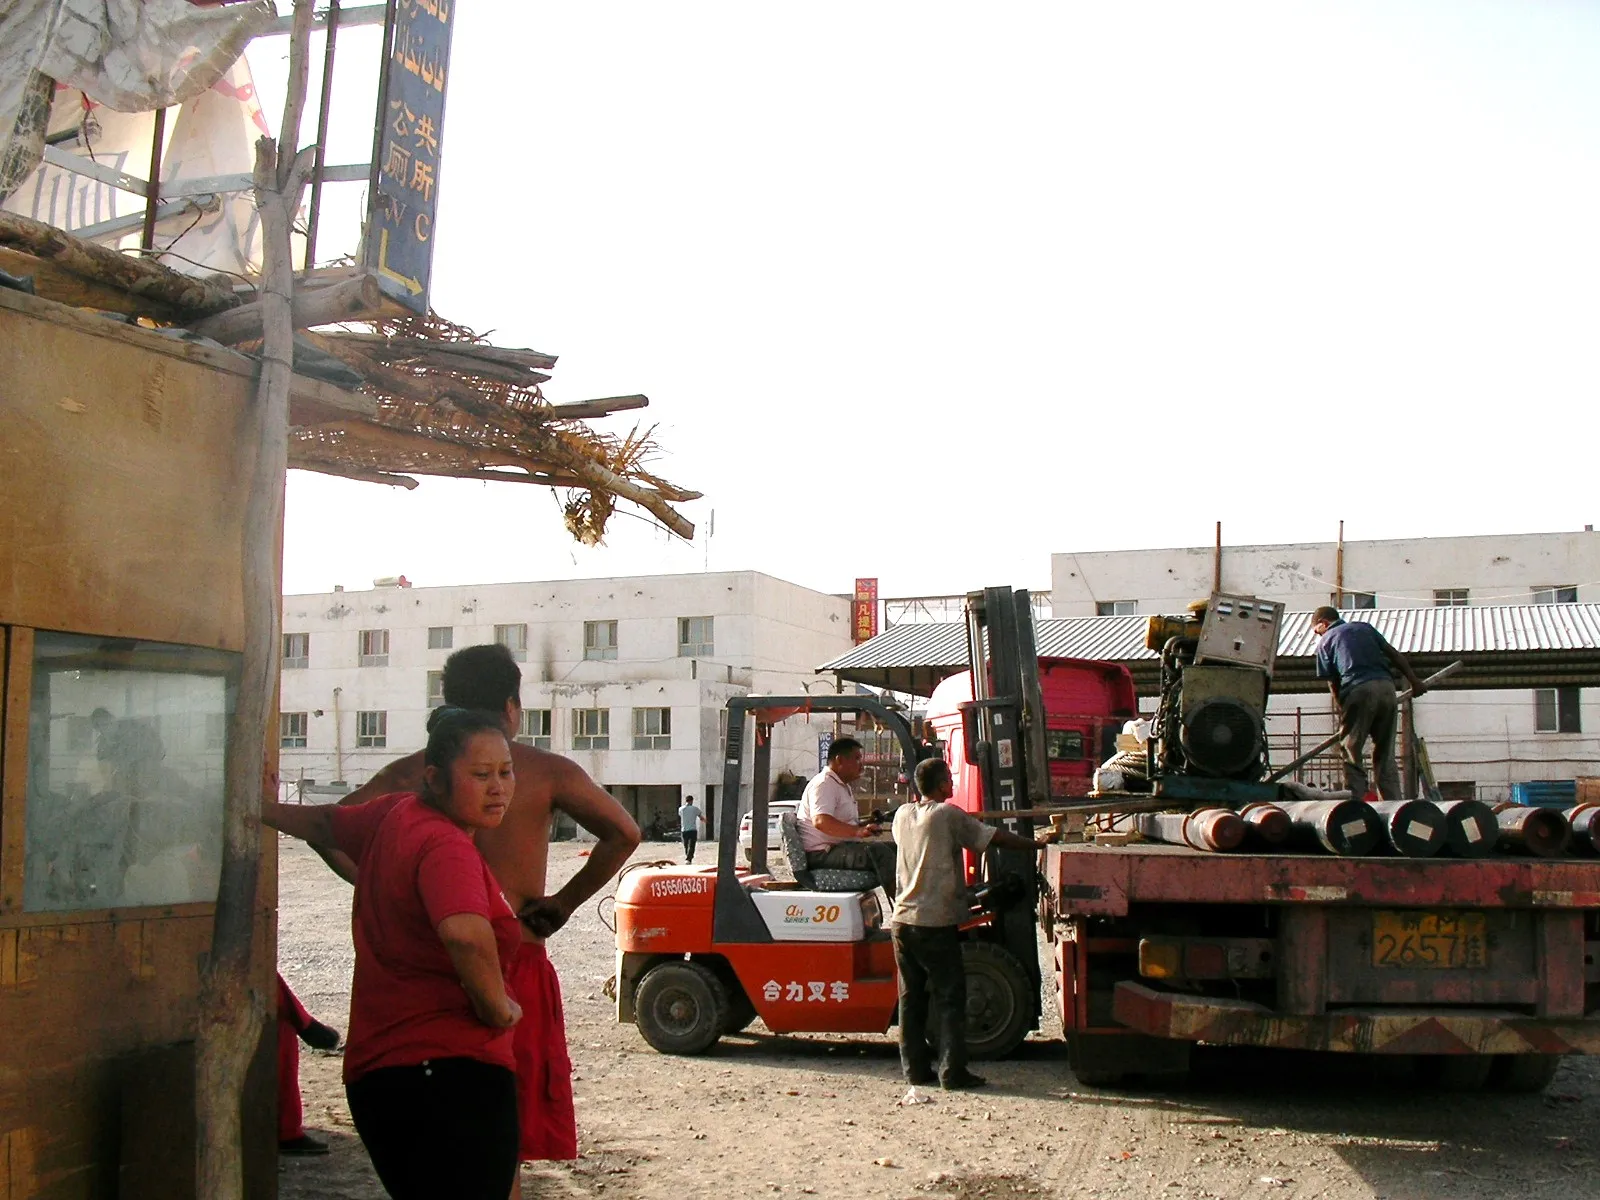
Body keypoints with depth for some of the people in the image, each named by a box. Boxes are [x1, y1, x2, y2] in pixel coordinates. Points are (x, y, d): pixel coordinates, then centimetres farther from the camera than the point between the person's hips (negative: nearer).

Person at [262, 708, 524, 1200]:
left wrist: (260, 807, 51)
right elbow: (465, 934, -38)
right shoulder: (446, 846, -18)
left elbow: (327, 822, 31)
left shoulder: (392, 815, 10)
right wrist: (499, 1008, -20)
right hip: (454, 1071, -9)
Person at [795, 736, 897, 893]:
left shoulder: (842, 786, 22)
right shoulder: (823, 784, -13)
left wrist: (864, 825, 12)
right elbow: (820, 821, -30)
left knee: (894, 848, 2)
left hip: (841, 846, 11)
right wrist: (857, 831, -40)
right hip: (822, 854, -11)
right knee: (879, 851, -27)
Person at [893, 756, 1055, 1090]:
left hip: (902, 921, 6)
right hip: (936, 922, -6)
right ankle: (952, 1072, 0)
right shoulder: (948, 815, -8)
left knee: (911, 997, 11)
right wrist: (1037, 843, 9)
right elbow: (995, 837, -2)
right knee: (950, 999, 1)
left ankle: (915, 1068, 14)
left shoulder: (902, 815, 8)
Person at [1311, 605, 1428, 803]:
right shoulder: (1364, 627, 25)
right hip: (1386, 687, 4)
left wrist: (1342, 713, 15)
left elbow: (1333, 684, 9)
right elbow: (1394, 654, 20)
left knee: (1351, 752, 3)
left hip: (1358, 691, -4)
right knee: (1385, 755, 11)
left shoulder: (1325, 641, 13)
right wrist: (1414, 681, 25)